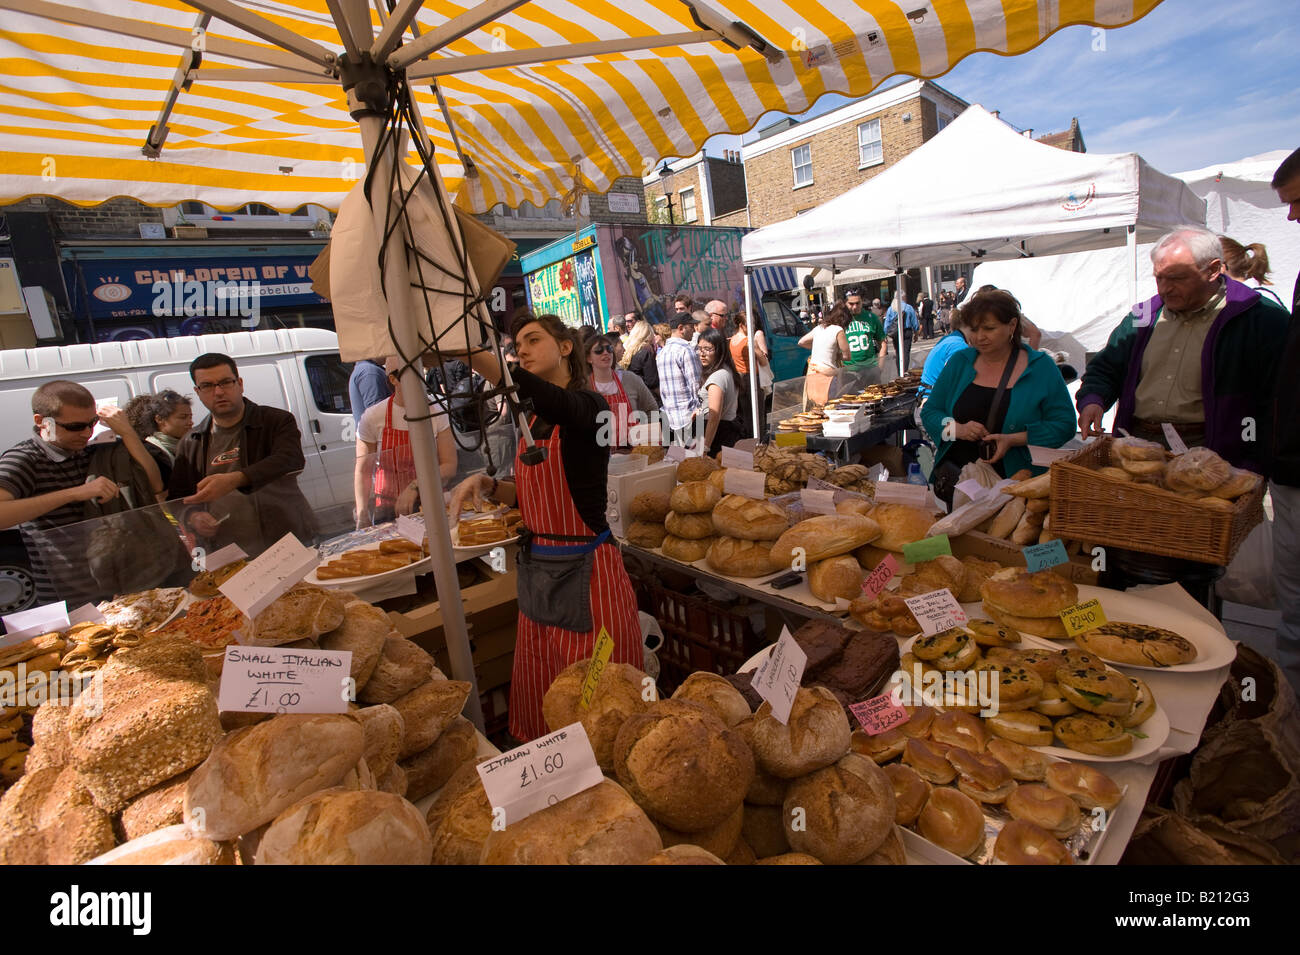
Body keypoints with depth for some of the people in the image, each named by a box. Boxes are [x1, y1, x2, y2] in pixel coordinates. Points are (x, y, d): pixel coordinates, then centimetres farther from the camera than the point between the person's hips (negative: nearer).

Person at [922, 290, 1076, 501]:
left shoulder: (1041, 367, 4)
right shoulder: (959, 361, 10)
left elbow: (1064, 424, 1)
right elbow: (929, 412, 11)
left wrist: (1013, 440, -14)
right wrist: (956, 429, -10)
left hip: (1014, 477, -1)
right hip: (954, 471, 1)